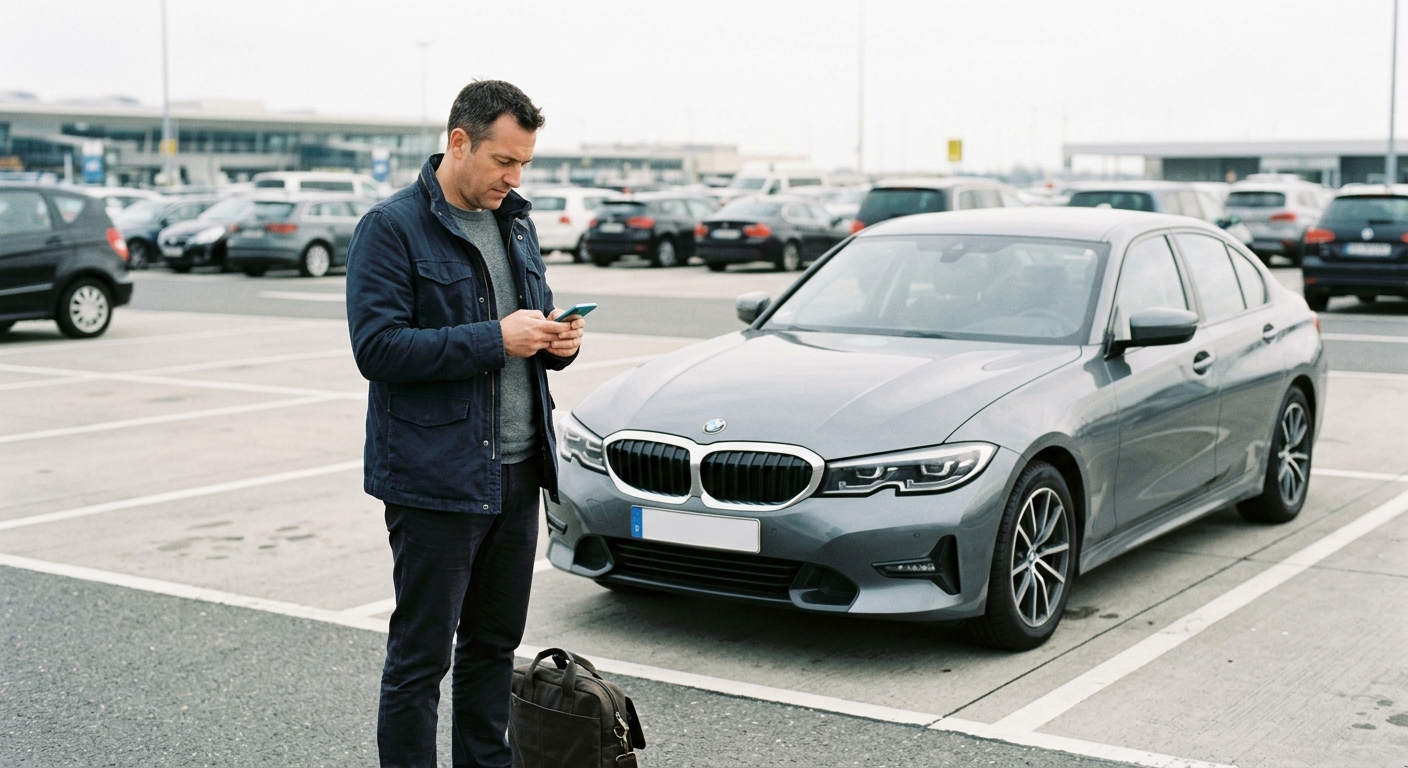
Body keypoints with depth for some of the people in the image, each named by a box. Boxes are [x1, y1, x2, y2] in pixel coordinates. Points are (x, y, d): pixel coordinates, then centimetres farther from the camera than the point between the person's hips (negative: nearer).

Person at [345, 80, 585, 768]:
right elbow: (377, 346, -19)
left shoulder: (515, 222, 13)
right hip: (435, 479, -7)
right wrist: (496, 339, -22)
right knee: (420, 657, 1)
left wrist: (557, 340, 1)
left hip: (516, 476, 7)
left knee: (495, 644, 17)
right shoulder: (392, 227, -10)